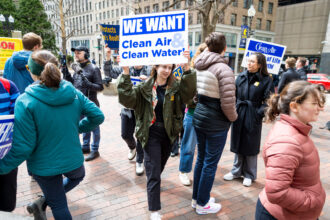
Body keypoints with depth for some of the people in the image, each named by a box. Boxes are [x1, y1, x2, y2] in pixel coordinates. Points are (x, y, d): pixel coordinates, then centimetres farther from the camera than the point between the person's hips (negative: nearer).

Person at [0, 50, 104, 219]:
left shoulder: (25, 102, -22)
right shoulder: (74, 94, -11)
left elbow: (23, 146, -21)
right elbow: (98, 116, -6)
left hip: (44, 166, -1)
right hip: (72, 159, 2)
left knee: (59, 206, 21)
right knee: (77, 176, 37)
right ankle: (43, 203, 28)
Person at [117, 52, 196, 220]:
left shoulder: (175, 86, 0)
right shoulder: (144, 87, -5)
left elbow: (189, 91, -20)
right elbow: (127, 98, -18)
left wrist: (186, 68, -33)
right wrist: (126, 73, -27)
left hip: (169, 134, 4)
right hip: (151, 134, -3)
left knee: (160, 167, 24)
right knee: (153, 173, -1)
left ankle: (154, 186, 55)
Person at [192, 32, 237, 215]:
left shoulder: (199, 66, 6)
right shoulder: (223, 69, -17)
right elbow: (227, 102, -21)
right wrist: (233, 117, -2)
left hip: (199, 117, 8)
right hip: (216, 123, -7)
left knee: (201, 159, 19)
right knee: (210, 163, 7)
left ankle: (196, 198, 34)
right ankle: (202, 204, 23)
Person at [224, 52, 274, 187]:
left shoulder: (266, 80, -6)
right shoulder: (241, 77, 6)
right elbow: (234, 95, 9)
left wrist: (260, 113, -18)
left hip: (253, 117, -4)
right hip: (238, 114, 4)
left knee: (251, 146, 8)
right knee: (237, 143, 14)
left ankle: (249, 175, 27)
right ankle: (236, 171, 32)